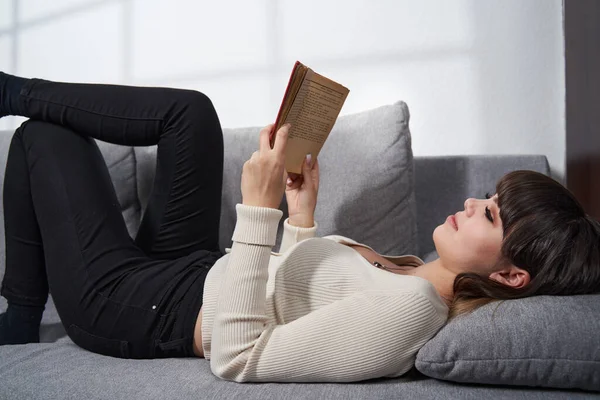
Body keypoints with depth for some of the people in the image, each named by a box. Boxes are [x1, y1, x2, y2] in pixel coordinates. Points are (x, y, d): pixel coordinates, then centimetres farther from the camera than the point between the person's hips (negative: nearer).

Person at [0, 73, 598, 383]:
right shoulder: (420, 278, -3)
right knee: (188, 110, 8)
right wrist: (301, 213, 1)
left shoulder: (405, 311, -32)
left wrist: (259, 206, -35)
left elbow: (236, 357, -34)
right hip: (198, 271, 8)